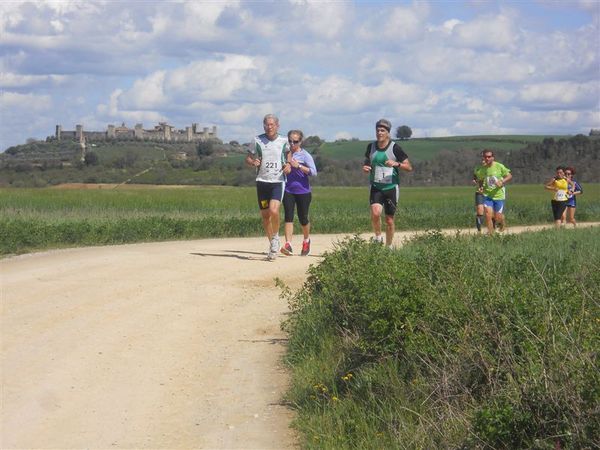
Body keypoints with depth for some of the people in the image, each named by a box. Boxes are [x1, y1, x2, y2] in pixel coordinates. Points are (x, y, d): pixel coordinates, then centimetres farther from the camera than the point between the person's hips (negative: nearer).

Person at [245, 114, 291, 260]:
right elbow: (248, 158, 9)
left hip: (278, 181, -2)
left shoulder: (283, 141, 3)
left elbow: (289, 155, 21)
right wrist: (253, 162, -13)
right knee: (265, 215, 5)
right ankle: (272, 243, 22)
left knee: (273, 210, -22)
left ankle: (275, 237, 2)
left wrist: (288, 165, 0)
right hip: (262, 181, 2)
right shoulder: (257, 140, 2)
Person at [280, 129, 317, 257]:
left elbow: (314, 172, -13)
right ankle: (288, 245, -18)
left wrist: (298, 166, -20)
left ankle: (306, 240, 34)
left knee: (303, 219, 7)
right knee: (288, 217, -11)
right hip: (288, 190, 2)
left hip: (303, 191, -2)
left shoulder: (305, 155, -4)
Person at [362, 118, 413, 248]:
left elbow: (409, 167, -6)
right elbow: (367, 162, 20)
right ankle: (378, 237, 1)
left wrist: (396, 164, -24)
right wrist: (365, 167, -4)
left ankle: (389, 246, 22)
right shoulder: (371, 147, 4)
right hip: (376, 187, 2)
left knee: (389, 220, 4)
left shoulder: (395, 148, -7)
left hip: (391, 187, -2)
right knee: (375, 213, -23)